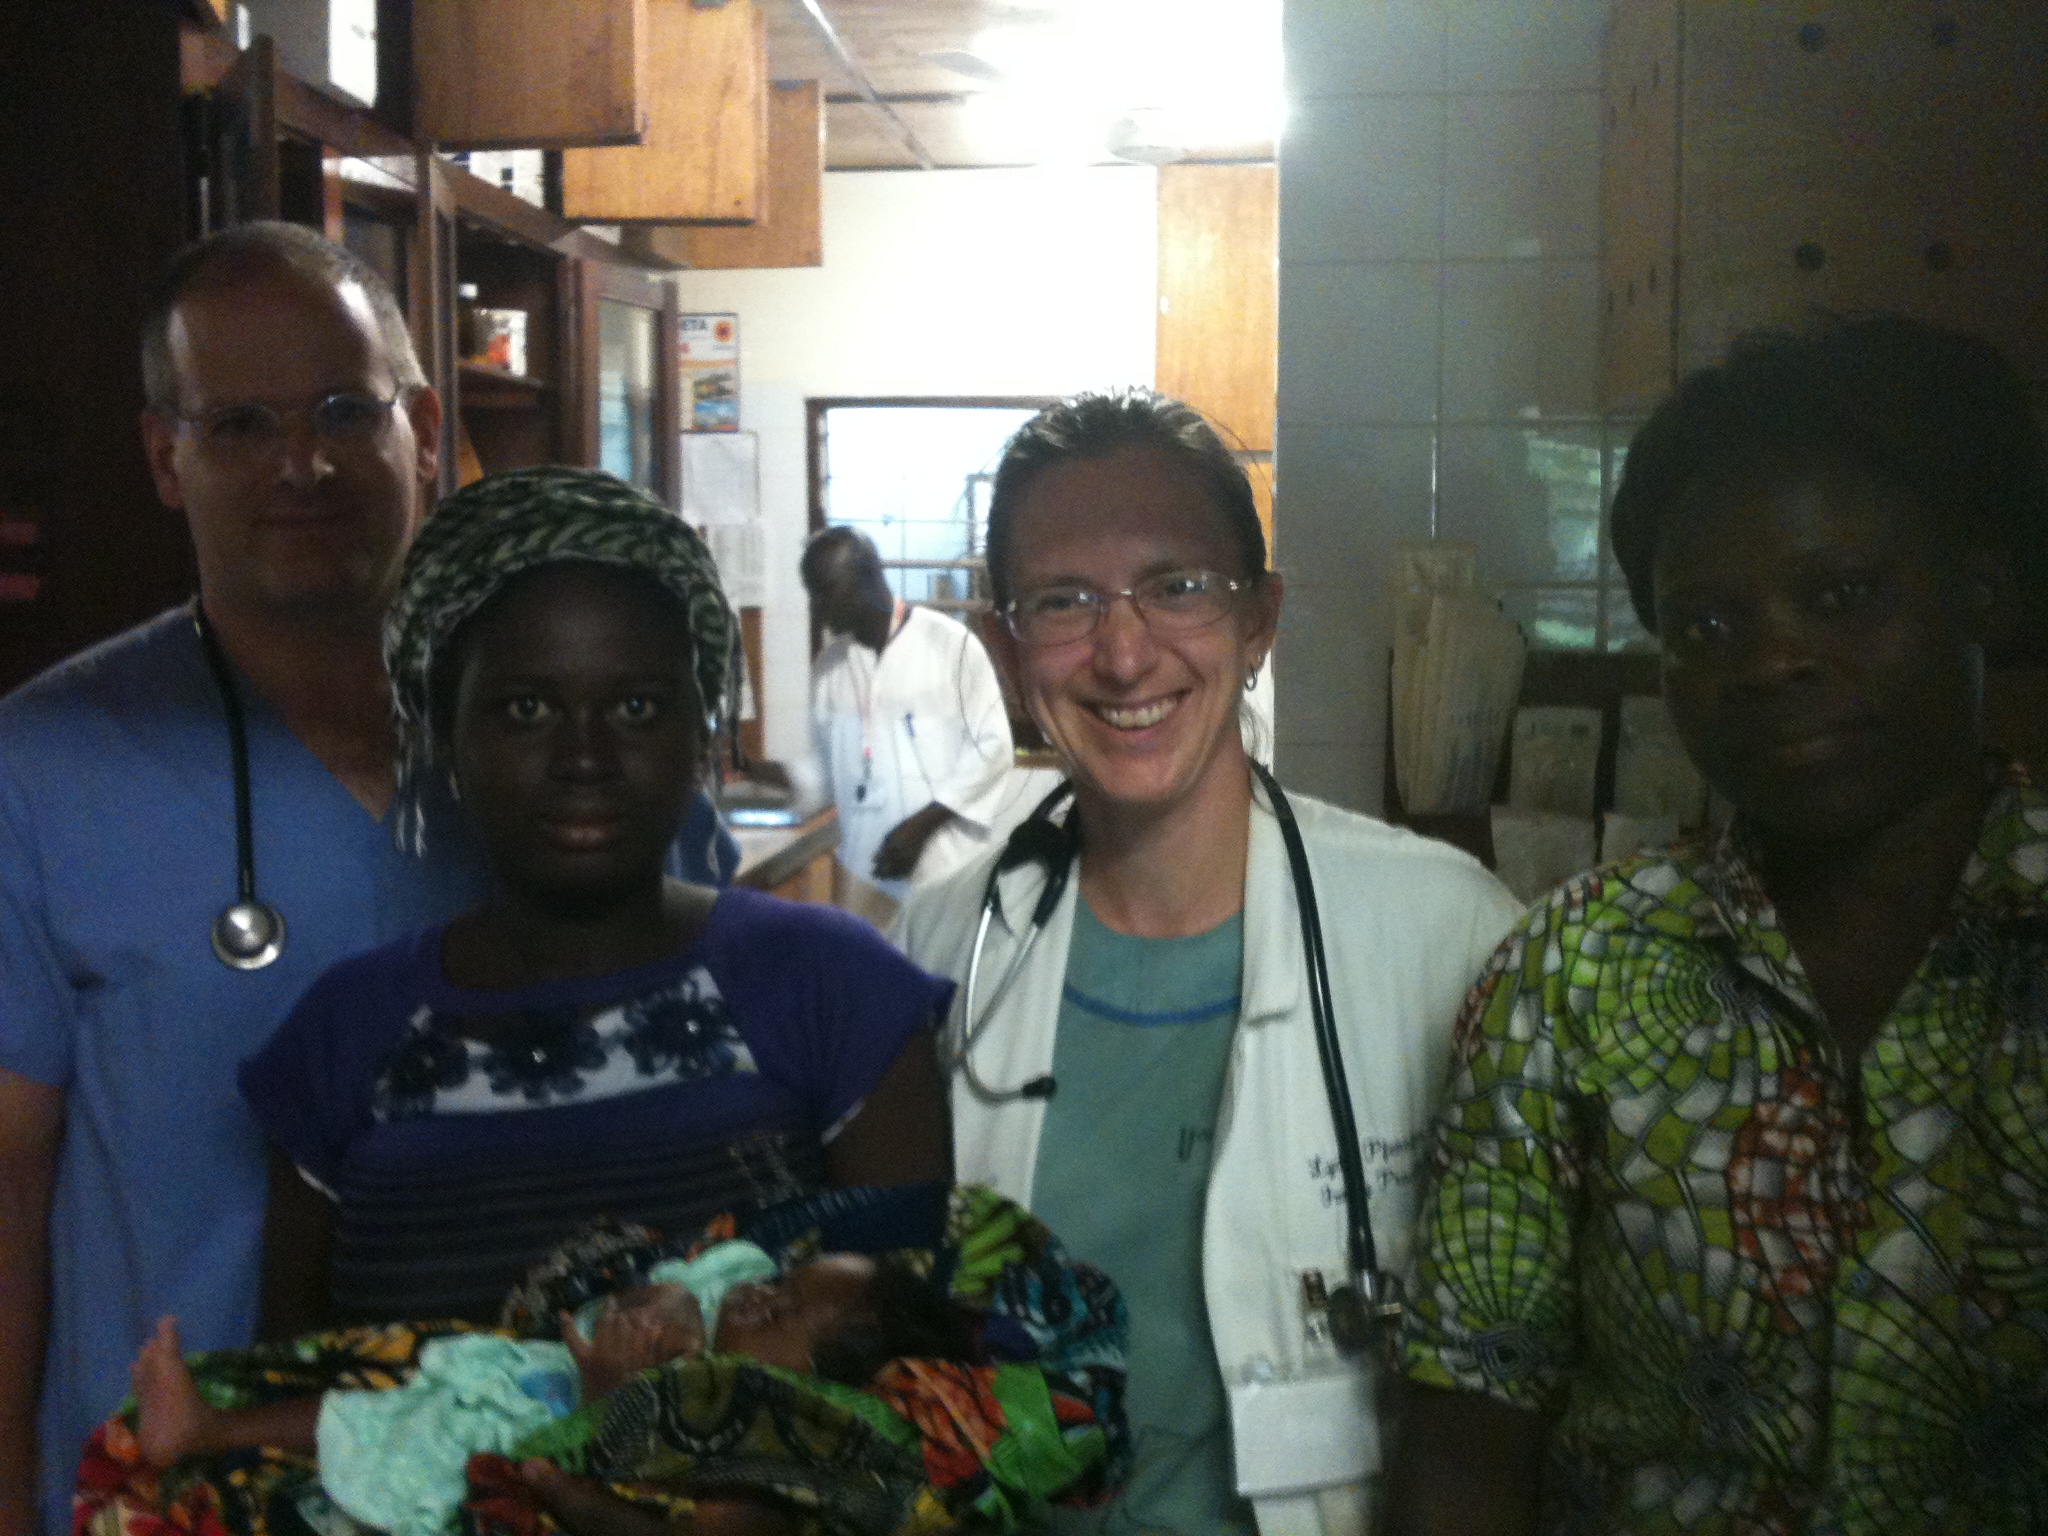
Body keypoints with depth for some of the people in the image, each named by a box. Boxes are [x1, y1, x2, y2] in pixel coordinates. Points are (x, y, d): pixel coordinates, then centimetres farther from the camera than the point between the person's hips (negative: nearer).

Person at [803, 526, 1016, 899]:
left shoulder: (949, 642, -4)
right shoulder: (830, 664, 12)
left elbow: (992, 745, -5)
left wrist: (922, 824, -11)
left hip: (947, 870, -4)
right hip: (866, 873, 4)